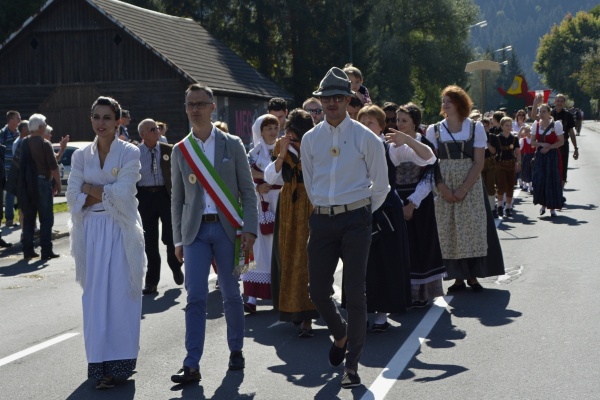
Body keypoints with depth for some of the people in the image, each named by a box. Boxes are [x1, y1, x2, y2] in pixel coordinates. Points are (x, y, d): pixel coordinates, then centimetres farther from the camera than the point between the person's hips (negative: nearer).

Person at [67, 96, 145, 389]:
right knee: (95, 296, 2)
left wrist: (90, 188, -5)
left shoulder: (129, 153, -1)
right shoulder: (81, 156, 10)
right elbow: (73, 198, 1)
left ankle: (118, 364, 1)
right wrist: (106, 194, -11)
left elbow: (122, 194, -12)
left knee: (120, 294, -4)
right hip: (91, 231, 3)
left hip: (120, 231, -3)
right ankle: (99, 363, 7)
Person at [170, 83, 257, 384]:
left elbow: (248, 191, 1)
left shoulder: (232, 145, 3)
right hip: (195, 230, 1)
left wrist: (249, 229, -9)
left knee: (230, 294, 8)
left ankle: (236, 350, 26)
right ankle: (192, 365, -5)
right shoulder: (180, 150, 8)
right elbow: (177, 199, 11)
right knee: (195, 297, -5)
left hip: (226, 228, -1)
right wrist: (178, 239, 7)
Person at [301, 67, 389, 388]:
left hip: (355, 220, -3)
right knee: (317, 292, 5)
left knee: (354, 294, -5)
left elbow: (380, 185, 5)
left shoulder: (365, 138, -3)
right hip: (321, 220, 3)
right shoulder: (310, 139, 6)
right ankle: (340, 333, 37)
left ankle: (352, 365, 6)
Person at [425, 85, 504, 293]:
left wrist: (463, 189, -13)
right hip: (444, 188, 1)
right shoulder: (434, 130, 5)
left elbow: (478, 163, -3)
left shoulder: (475, 128, 2)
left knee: (472, 229, -1)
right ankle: (458, 277, 8)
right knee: (448, 232, 0)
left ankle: (472, 276, 9)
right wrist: (443, 189, -12)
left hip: (471, 188, -1)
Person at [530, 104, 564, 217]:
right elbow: (532, 142, 6)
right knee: (539, 180, -5)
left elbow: (561, 142, -5)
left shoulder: (556, 124, -4)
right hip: (539, 155, 3)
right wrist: (542, 144, -13)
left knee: (553, 181, -4)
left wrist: (549, 147, -17)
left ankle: (552, 207, 5)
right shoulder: (536, 125, 6)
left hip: (552, 155, -3)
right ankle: (543, 204, 15)